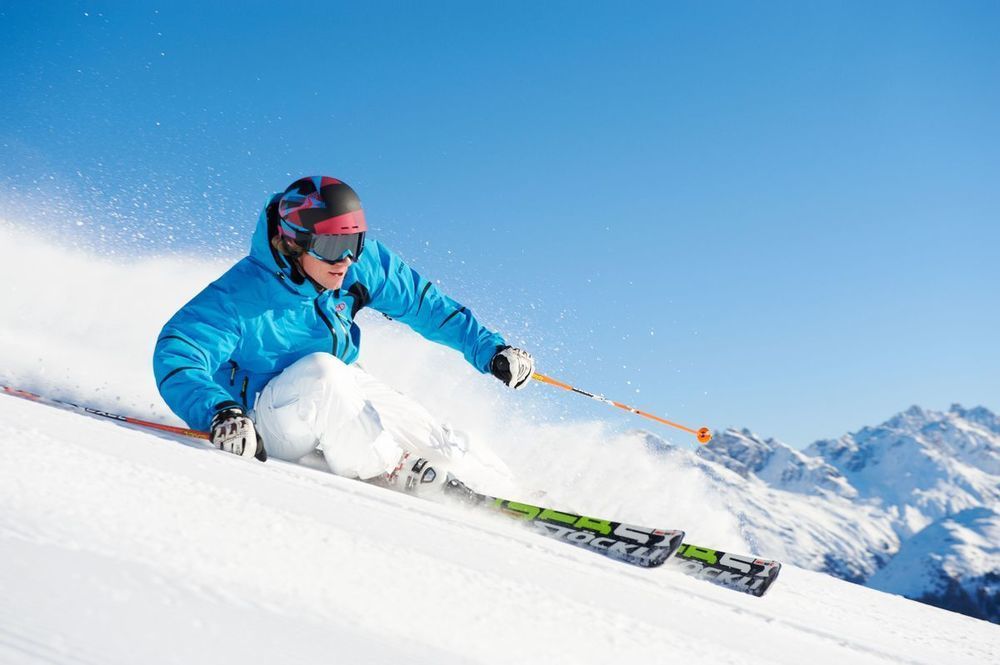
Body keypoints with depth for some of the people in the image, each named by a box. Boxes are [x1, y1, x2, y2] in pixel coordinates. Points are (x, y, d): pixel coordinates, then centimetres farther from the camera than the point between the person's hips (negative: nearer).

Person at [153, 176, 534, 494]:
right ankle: (389, 481, -20)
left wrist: (489, 350, -2)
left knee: (441, 455, -11)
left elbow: (422, 302, -1)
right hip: (265, 420, -5)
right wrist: (218, 413, -53)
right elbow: (176, 356, -35)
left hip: (343, 394, 5)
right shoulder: (241, 297, -29)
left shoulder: (362, 263, -15)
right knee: (321, 369, -37)